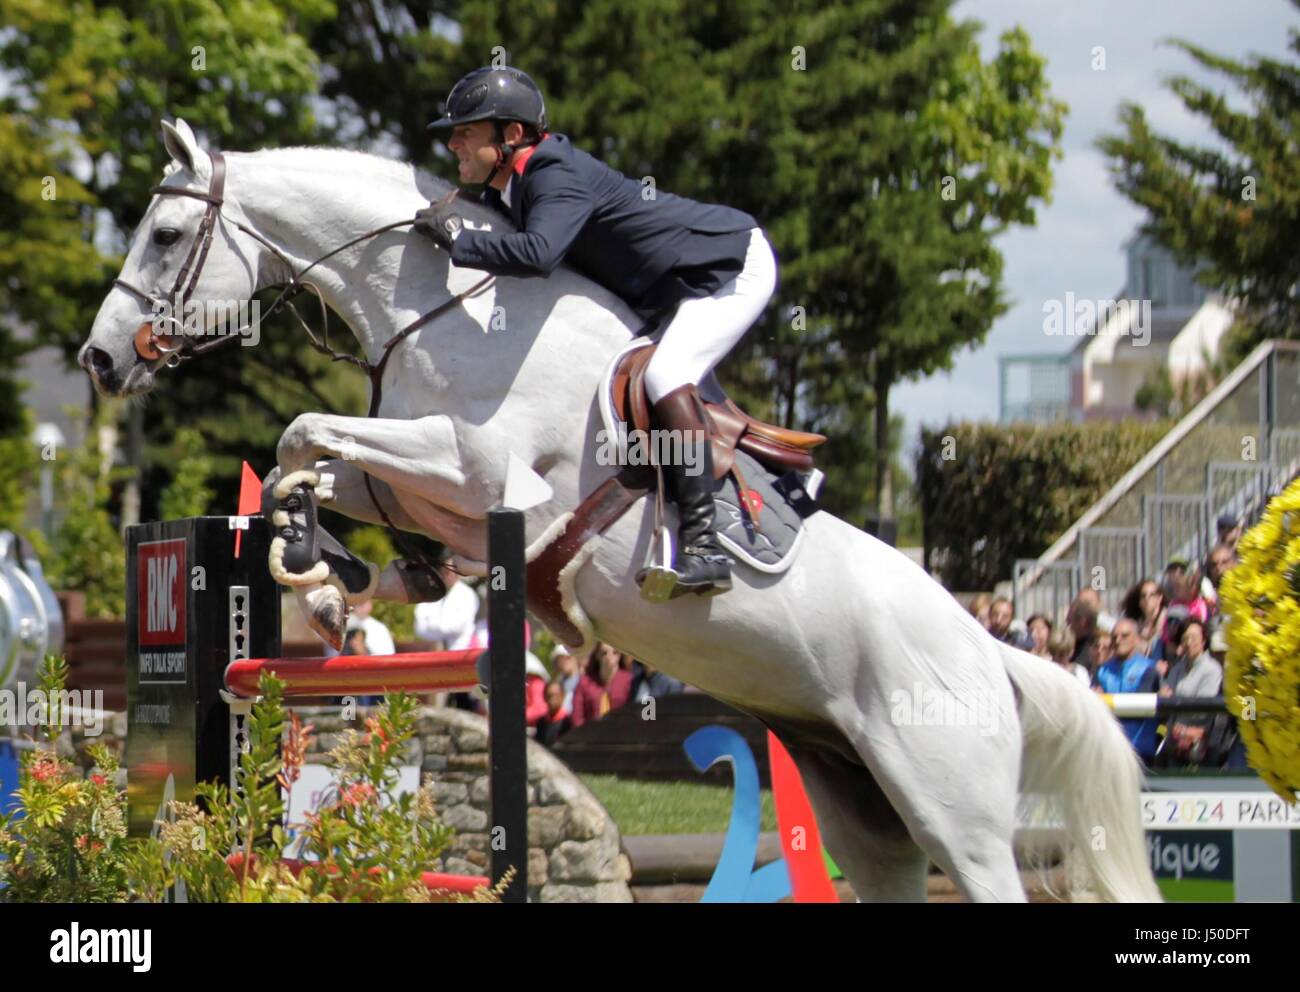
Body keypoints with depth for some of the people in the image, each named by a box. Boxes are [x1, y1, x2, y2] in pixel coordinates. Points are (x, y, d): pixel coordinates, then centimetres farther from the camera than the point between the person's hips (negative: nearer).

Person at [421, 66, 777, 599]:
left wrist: (456, 238, -36)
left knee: (666, 376, -26)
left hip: (736, 264, -11)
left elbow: (537, 253, -46)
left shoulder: (559, 178, -28)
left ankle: (704, 544, -31)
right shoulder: (506, 189, 2)